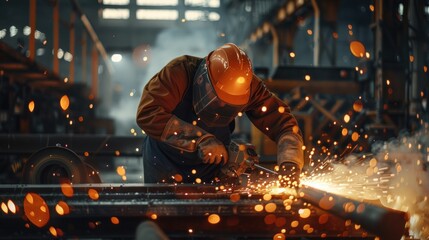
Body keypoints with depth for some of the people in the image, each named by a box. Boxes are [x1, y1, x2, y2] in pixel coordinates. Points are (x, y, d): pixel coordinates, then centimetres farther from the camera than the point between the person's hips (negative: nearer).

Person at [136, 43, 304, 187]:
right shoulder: (180, 72, -30)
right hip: (165, 163, -2)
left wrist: (290, 164, -40)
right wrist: (201, 139, -44)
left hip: (210, 168, 2)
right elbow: (147, 113, -39)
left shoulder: (250, 87, -22)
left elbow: (284, 123, -21)